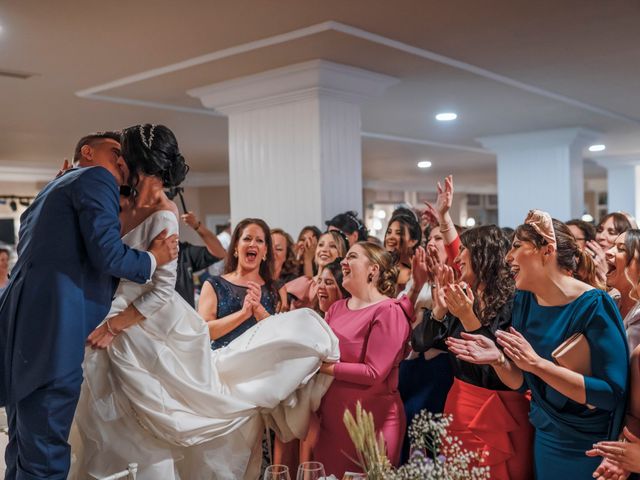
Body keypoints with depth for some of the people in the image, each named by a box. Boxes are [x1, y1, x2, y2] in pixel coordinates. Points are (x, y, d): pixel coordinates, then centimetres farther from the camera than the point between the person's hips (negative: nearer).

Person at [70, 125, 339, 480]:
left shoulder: (162, 216, -20)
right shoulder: (125, 208, 2)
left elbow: (162, 291, -22)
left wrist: (113, 326, -16)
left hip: (156, 329, -8)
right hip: (121, 335, 8)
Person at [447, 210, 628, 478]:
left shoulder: (594, 306, -20)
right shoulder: (524, 301, -2)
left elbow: (612, 394, -25)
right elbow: (520, 383, 2)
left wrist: (537, 363, -31)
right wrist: (498, 359, -19)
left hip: (589, 449, -5)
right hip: (543, 438, 5)